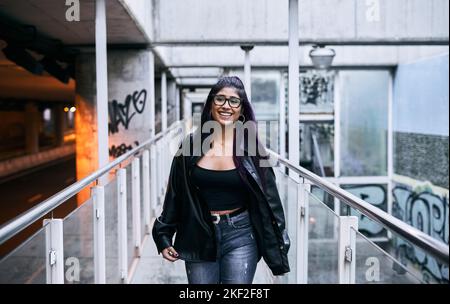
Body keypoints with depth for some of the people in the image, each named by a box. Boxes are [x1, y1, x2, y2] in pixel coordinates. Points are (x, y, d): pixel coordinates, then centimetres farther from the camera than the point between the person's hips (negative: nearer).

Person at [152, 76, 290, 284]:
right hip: (199, 237, 2)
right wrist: (163, 237, 6)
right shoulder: (192, 144, 0)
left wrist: (277, 253, -1)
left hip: (240, 237, -1)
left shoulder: (250, 148, -4)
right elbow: (175, 194, 7)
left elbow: (269, 199, -1)